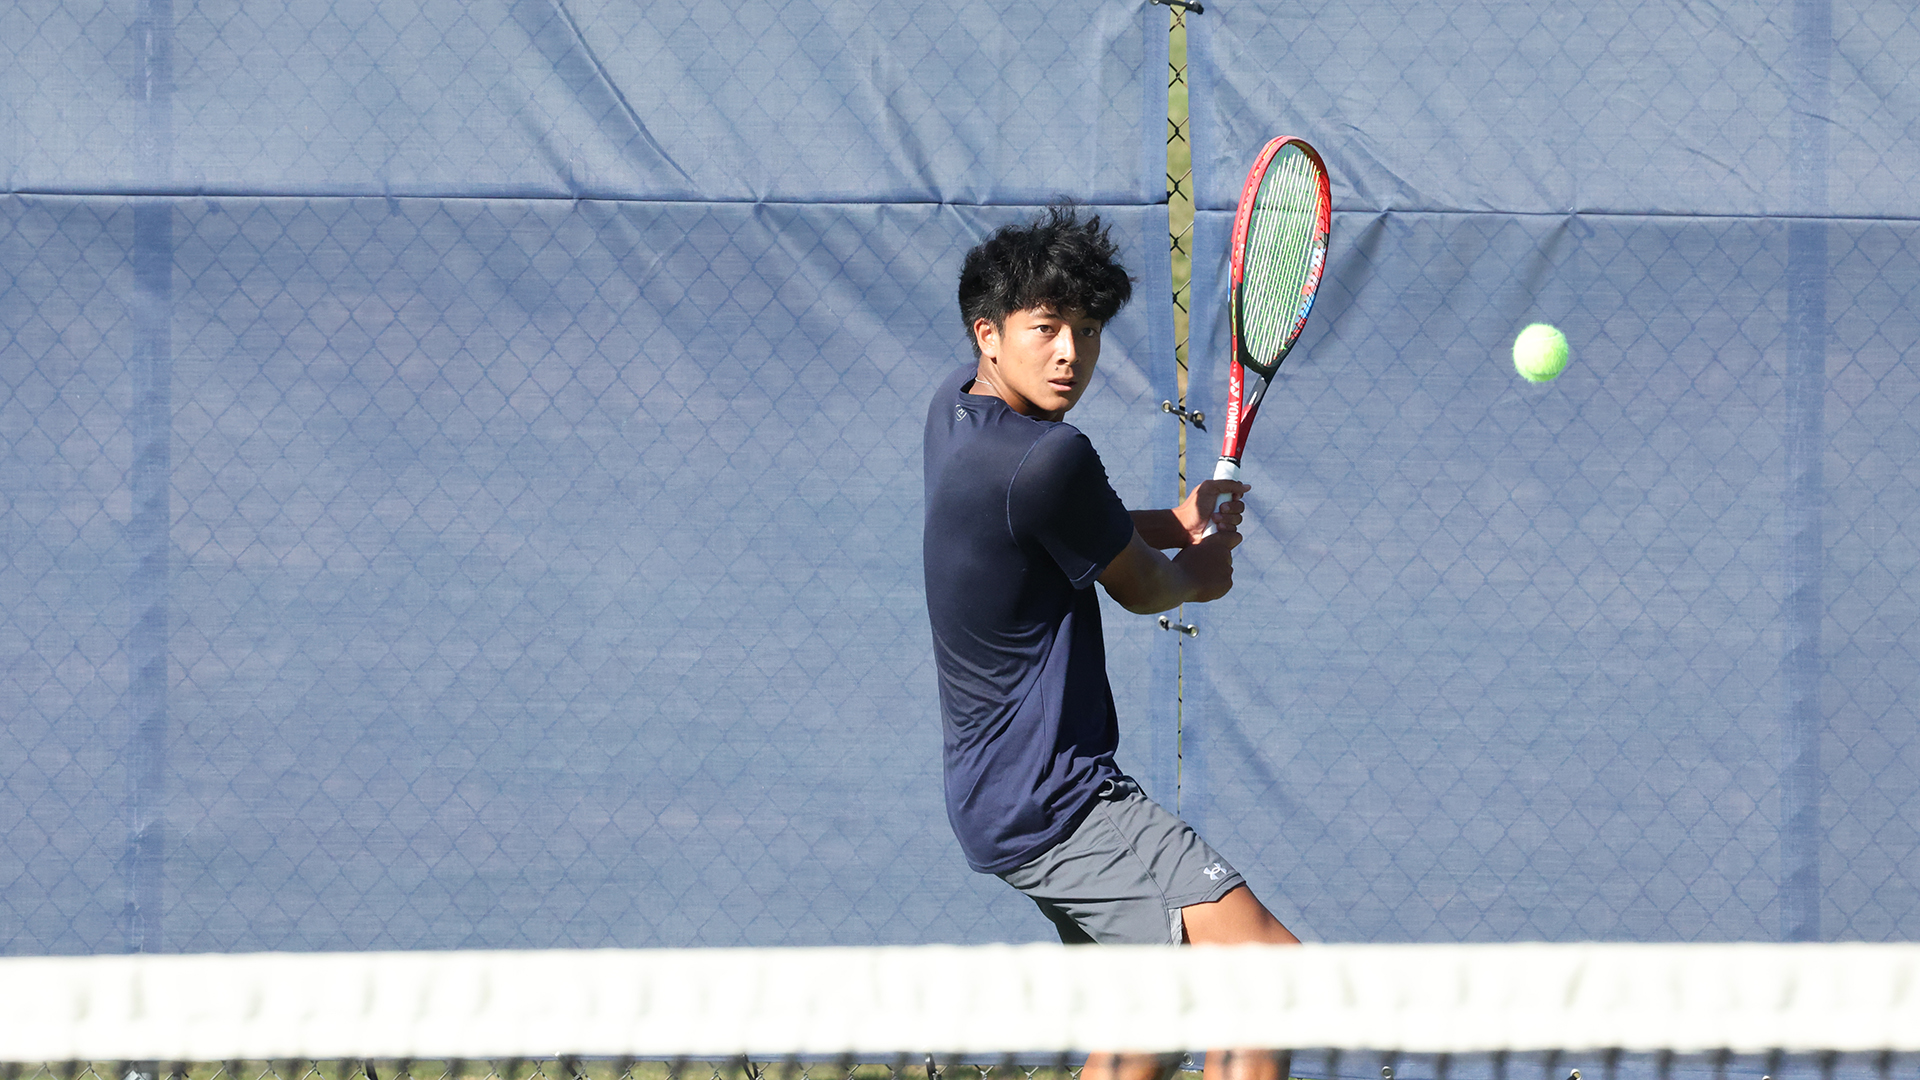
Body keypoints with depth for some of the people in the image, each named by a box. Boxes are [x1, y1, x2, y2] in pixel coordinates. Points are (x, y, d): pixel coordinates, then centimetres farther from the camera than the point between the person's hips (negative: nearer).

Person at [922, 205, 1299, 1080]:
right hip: (1051, 802, -11)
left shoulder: (956, 404, 7)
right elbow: (1141, 589, -6)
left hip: (995, 791, 11)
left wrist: (1170, 527, 8)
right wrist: (1194, 570, 18)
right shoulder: (1046, 459, -23)